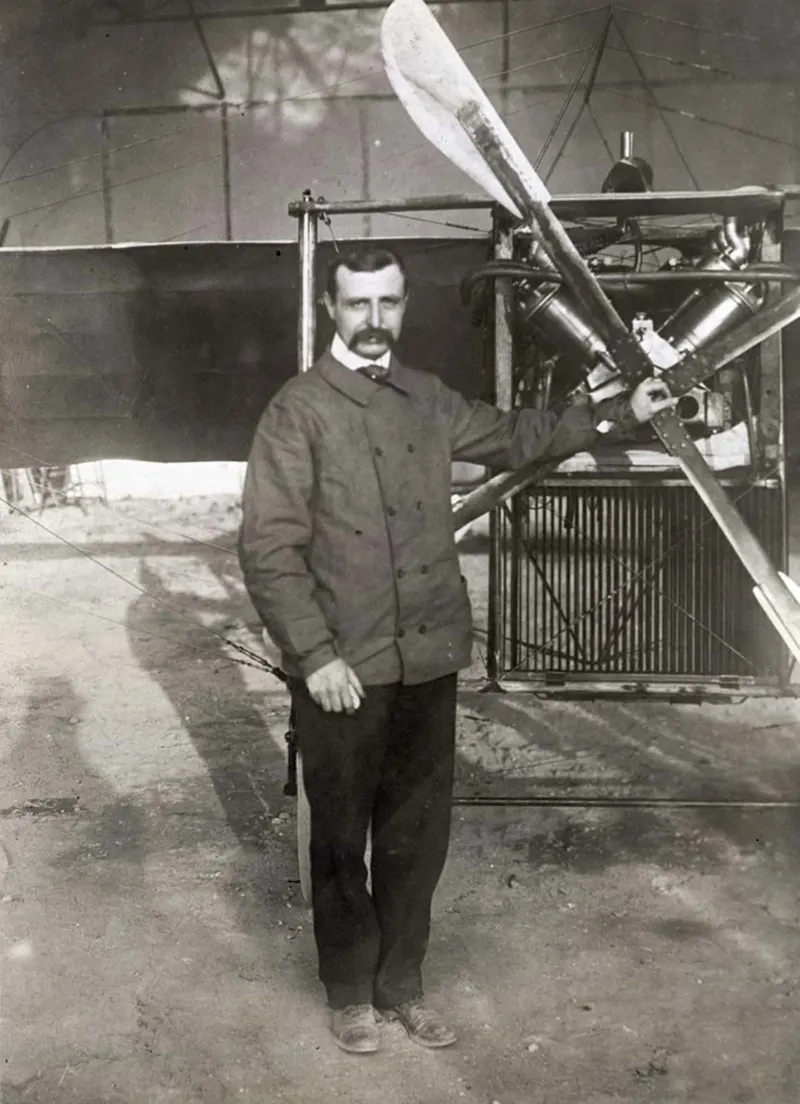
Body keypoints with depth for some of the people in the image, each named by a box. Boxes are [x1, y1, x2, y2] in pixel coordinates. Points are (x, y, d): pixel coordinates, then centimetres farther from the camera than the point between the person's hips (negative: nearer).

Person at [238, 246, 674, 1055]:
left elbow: (511, 438, 25)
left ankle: (401, 985, 32)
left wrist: (618, 412, 22)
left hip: (429, 662, 5)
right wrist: (316, 654, -18)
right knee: (341, 838, 10)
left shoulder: (429, 401, 9)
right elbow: (267, 547, -13)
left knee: (418, 833, 14)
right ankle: (350, 993, 30)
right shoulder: (298, 411, -9)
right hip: (342, 670, -5)